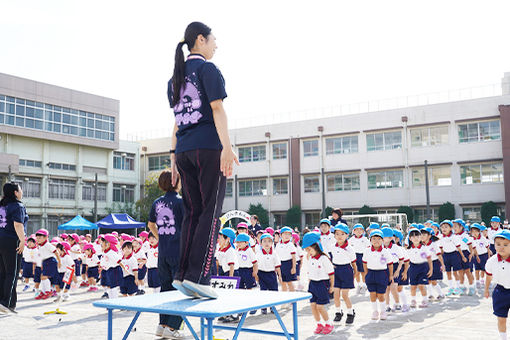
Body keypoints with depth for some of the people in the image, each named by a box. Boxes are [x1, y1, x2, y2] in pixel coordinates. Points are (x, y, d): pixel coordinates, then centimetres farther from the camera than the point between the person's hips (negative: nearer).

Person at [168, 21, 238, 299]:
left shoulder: (176, 77, 20)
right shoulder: (207, 68, -2)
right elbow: (217, 109, -13)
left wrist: (174, 155, 20)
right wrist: (227, 147, -20)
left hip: (184, 151, 7)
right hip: (208, 147, -7)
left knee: (192, 213, 9)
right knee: (210, 213, -6)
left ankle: (183, 276, 7)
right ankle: (197, 276, -12)